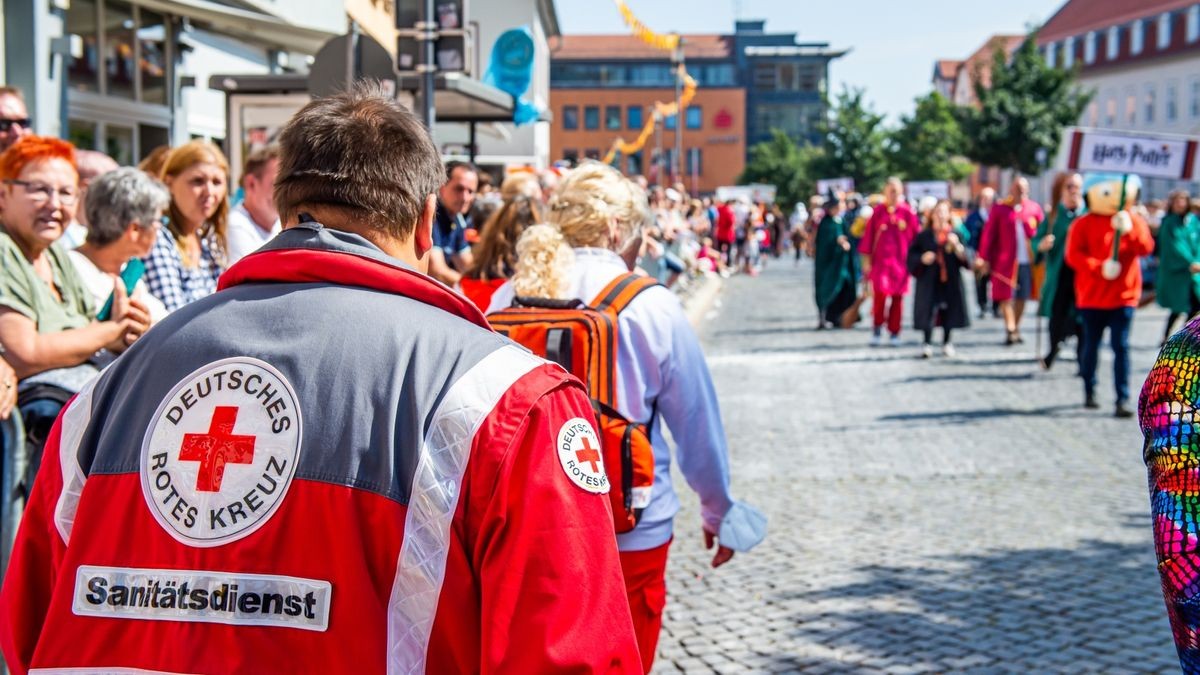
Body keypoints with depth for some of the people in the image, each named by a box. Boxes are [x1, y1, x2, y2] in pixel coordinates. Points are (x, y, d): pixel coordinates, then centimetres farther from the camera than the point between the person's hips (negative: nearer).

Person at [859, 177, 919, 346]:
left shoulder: (907, 212, 1)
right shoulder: (878, 212, 3)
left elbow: (916, 236, 5)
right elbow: (868, 235, 4)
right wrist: (867, 260, 2)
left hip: (900, 261, 1)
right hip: (880, 259, -1)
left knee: (897, 298, 3)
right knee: (880, 292, -16)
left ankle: (895, 332, 15)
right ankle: (878, 328, 4)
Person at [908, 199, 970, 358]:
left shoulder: (957, 233, 3)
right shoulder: (924, 235, 1)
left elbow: (964, 258, -2)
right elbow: (912, 254, 5)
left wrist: (956, 246, -19)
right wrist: (922, 258, -13)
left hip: (950, 280, 1)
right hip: (929, 279, -1)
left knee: (948, 310, 7)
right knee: (928, 310, -7)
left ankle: (947, 342, 21)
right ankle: (927, 343, 0)